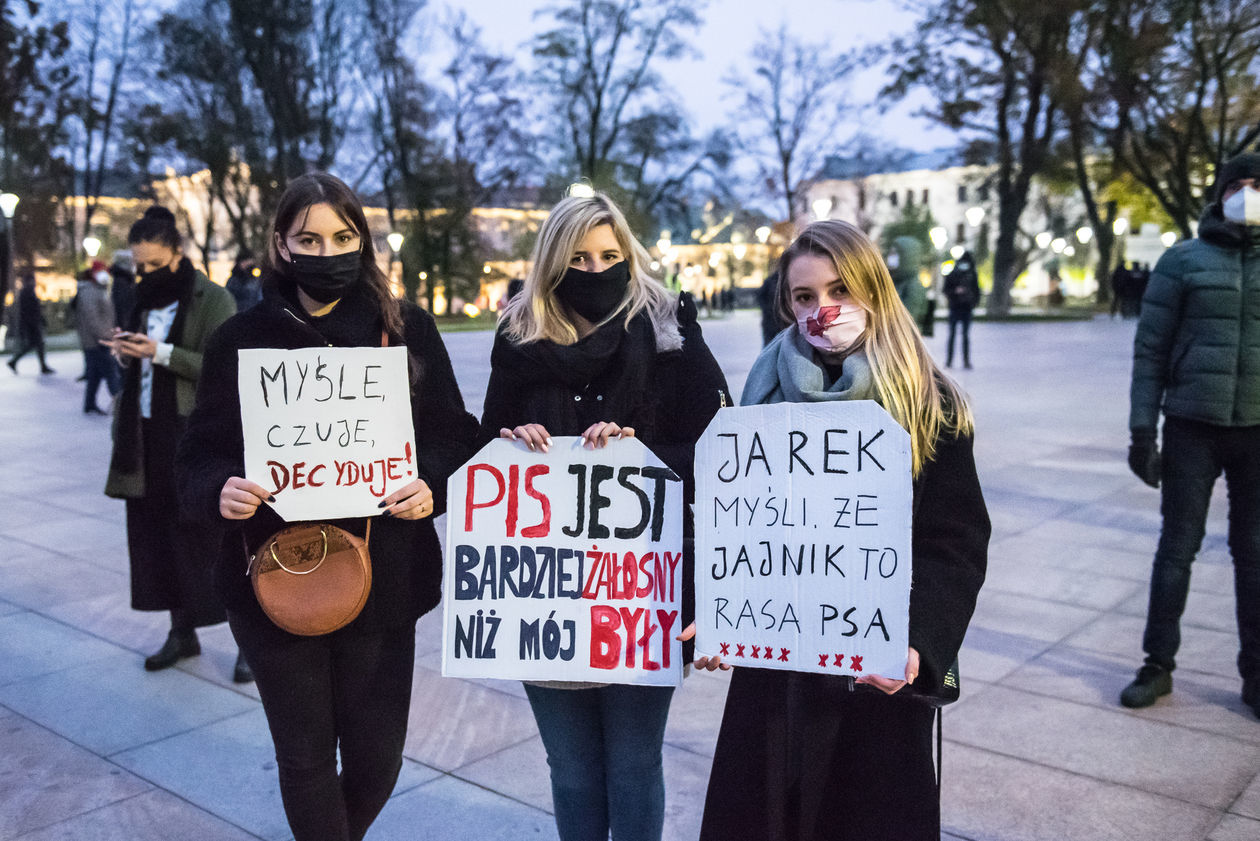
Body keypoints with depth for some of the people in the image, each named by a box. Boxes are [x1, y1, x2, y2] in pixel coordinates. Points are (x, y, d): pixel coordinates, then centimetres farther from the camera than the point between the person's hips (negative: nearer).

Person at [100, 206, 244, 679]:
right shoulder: (145, 301, 14)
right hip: (147, 439, 7)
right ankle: (182, 632, 24)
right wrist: (124, 352, -3)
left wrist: (162, 353, -22)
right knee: (156, 537, 10)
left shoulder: (214, 301, -7)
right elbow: (139, 369, 19)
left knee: (211, 541, -3)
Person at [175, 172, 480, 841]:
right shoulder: (243, 339, 1)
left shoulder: (406, 328, 1)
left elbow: (454, 434, 2)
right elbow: (200, 457, 2)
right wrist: (220, 491, -20)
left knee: (376, 757, 11)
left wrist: (432, 486, -19)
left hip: (383, 578, 1)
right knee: (305, 755, 11)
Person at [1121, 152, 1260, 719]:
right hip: (1193, 425, -1)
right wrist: (1142, 431, -6)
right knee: (1177, 546, 5)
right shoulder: (1183, 261, 2)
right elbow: (1150, 349, 0)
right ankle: (1158, 665, 17)